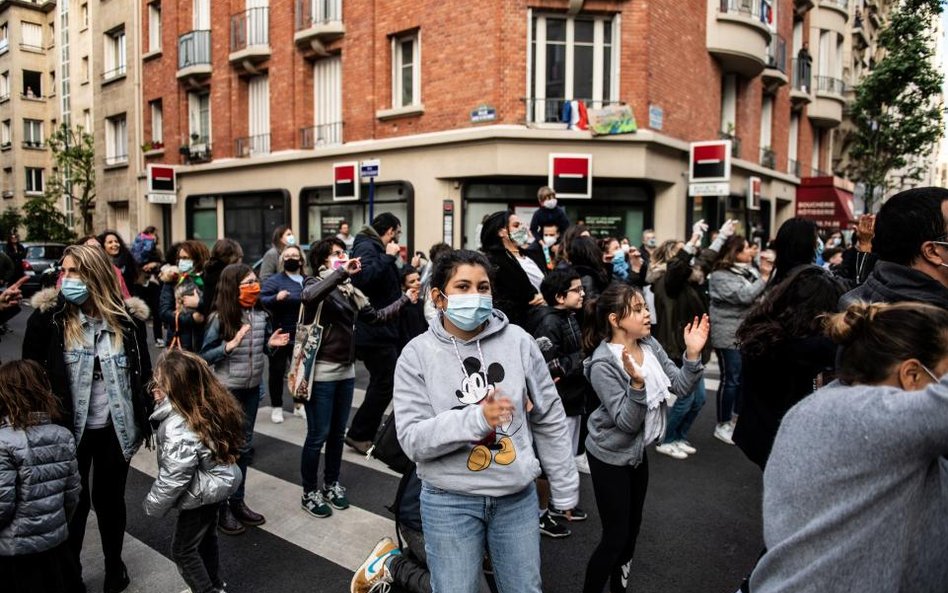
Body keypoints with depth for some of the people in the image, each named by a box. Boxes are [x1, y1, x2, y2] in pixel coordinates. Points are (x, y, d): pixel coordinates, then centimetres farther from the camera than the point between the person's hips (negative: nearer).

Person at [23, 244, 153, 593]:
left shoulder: (128, 318, -7)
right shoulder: (48, 316, -11)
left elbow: (143, 372, 1)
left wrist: (147, 419, 4)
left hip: (115, 428, 1)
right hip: (69, 428, -1)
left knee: (110, 498, 18)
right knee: (72, 502, 14)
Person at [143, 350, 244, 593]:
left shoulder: (178, 429, -34)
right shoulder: (210, 402, -10)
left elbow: (173, 478, -26)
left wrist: (153, 505, -7)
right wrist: (163, 402, -5)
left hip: (200, 493, -9)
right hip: (219, 481, 9)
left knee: (183, 550, 14)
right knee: (206, 536, 28)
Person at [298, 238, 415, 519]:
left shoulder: (349, 290, 10)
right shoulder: (316, 284, -8)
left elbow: (376, 317, 10)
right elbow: (309, 296, -34)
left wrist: (405, 299, 5)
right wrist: (342, 271, -34)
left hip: (346, 371, 6)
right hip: (321, 371, -6)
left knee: (337, 432, 17)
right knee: (318, 435, 3)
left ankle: (332, 484, 34)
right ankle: (310, 492, 20)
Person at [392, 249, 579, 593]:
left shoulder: (518, 341, -6)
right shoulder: (418, 353, -9)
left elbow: (550, 420, 3)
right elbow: (412, 439, -14)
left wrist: (564, 489, 7)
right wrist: (476, 418, -28)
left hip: (518, 496, 3)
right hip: (449, 501, -2)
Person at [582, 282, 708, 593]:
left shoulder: (650, 344, -6)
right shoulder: (603, 363, -26)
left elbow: (680, 386, -5)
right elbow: (626, 422, -28)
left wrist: (693, 354, -19)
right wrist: (637, 383, -43)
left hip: (637, 450, 7)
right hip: (610, 456, -7)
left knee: (632, 527, 21)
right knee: (615, 537, 1)